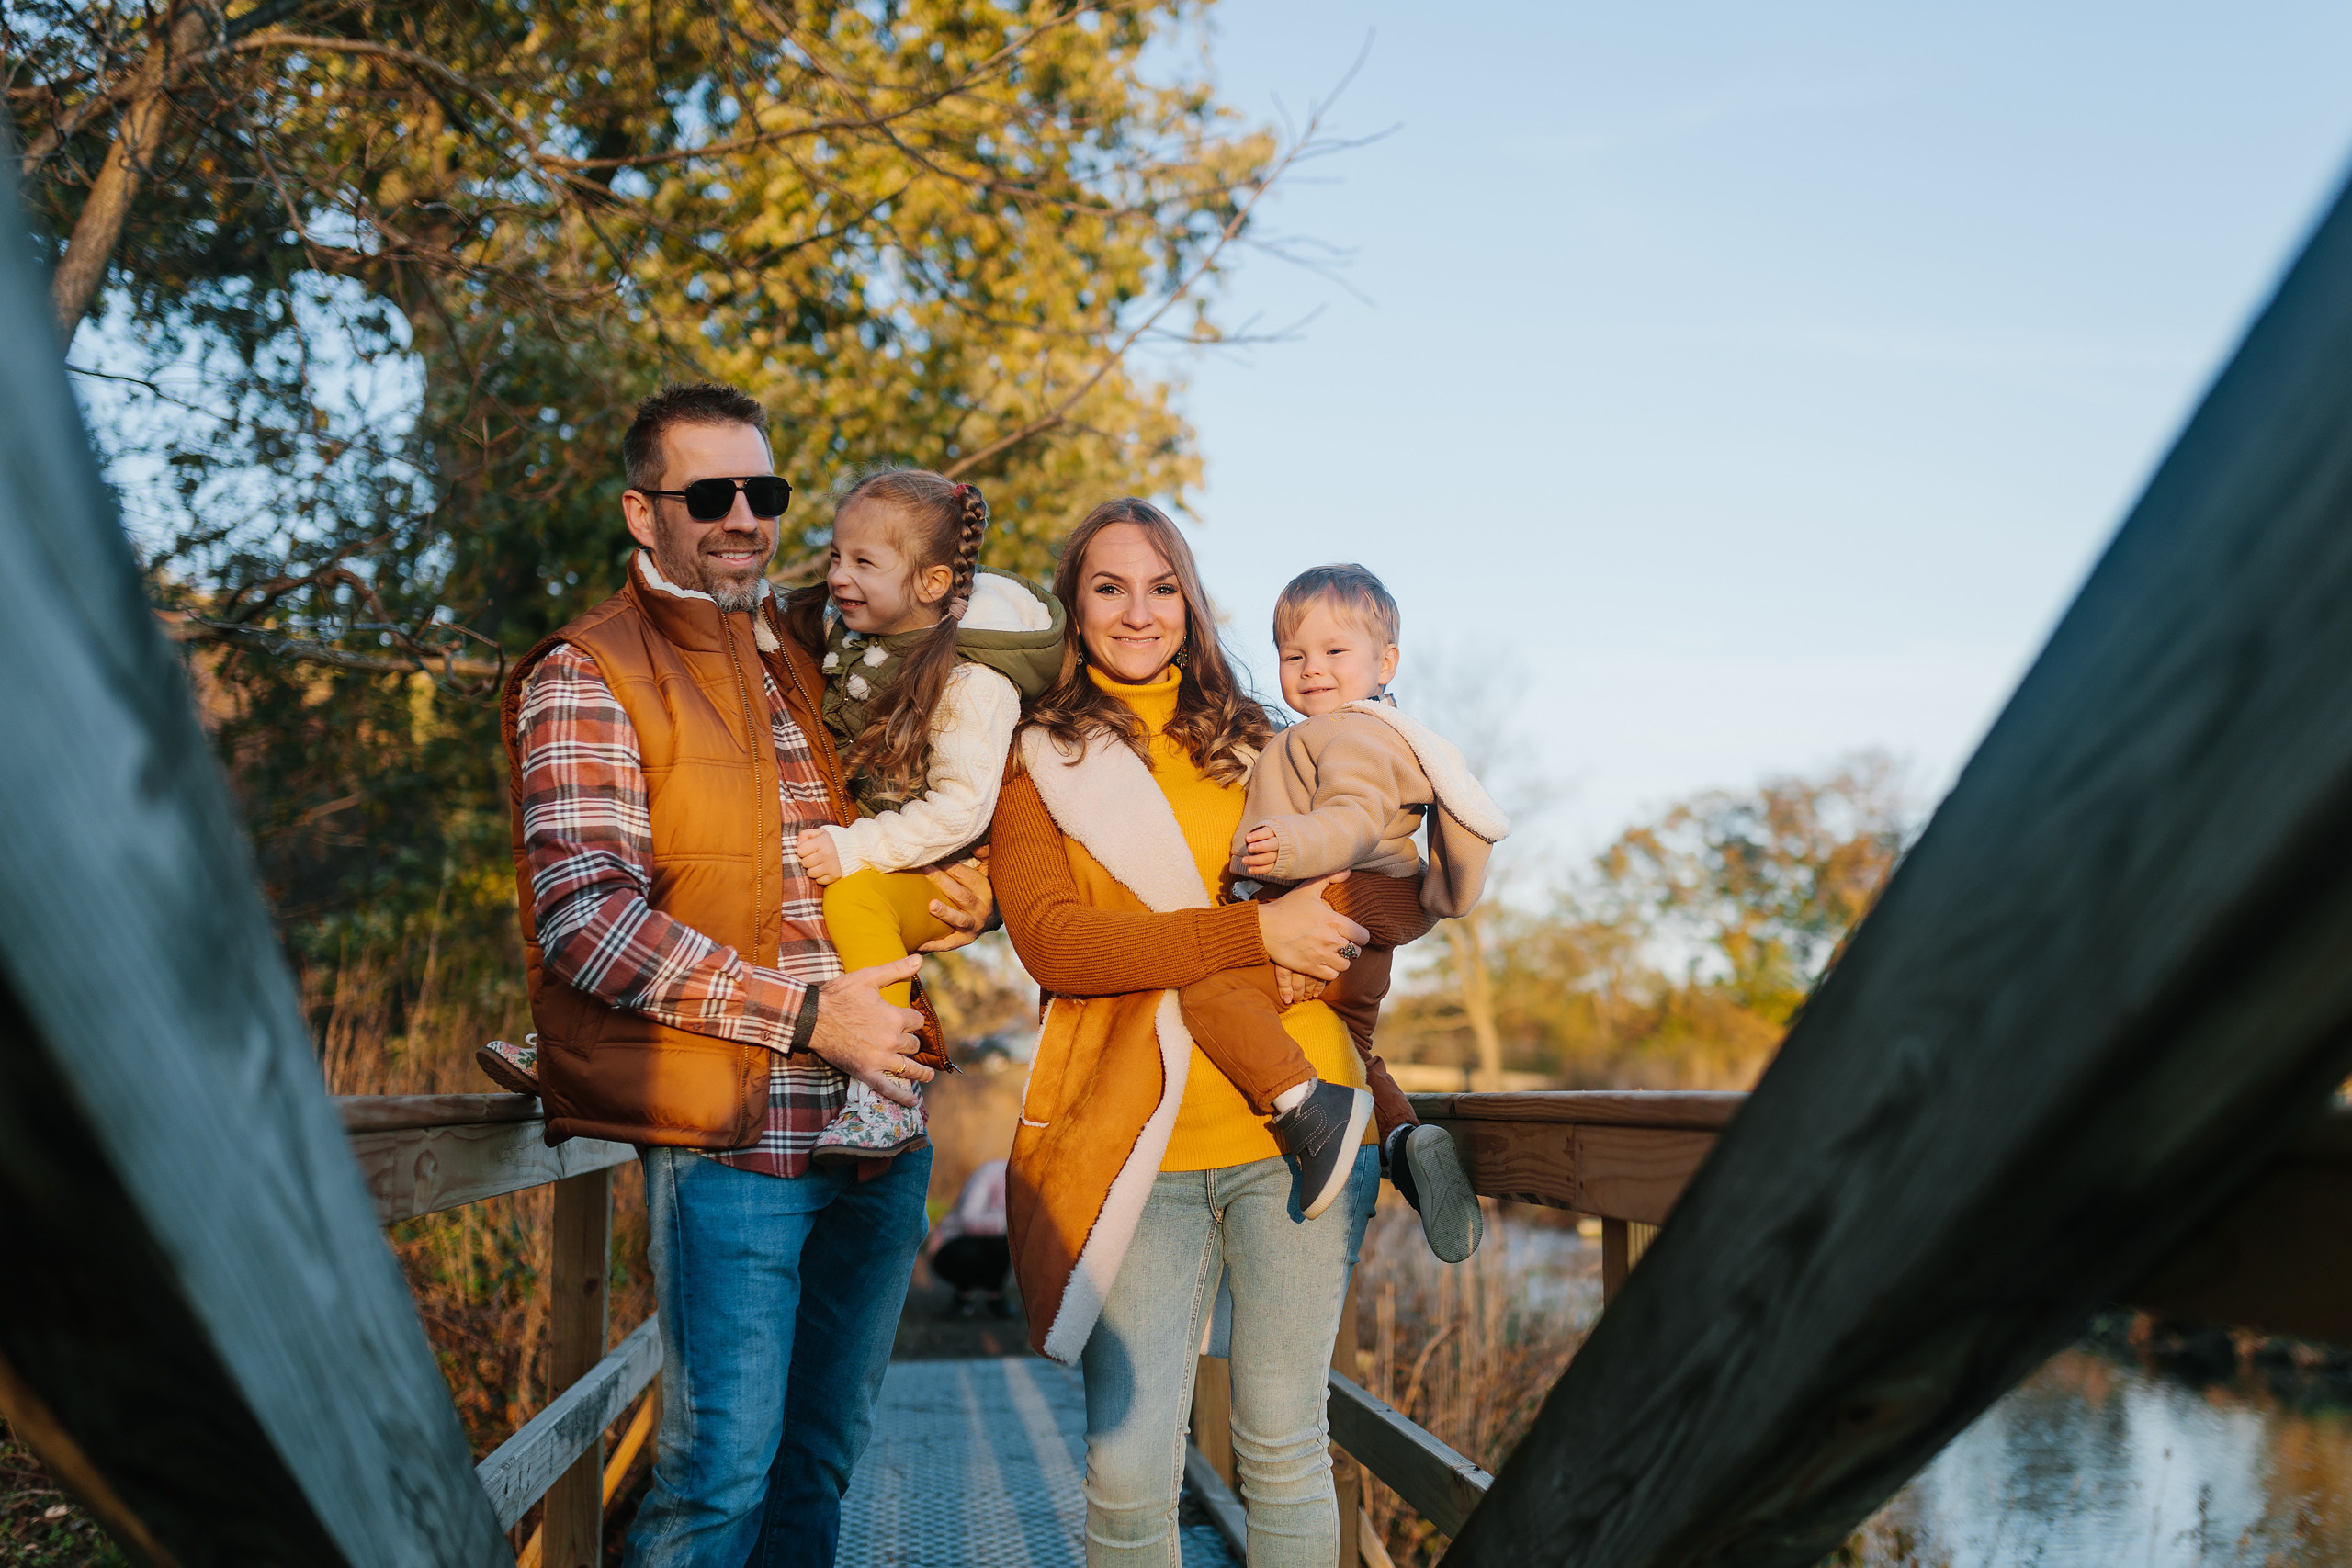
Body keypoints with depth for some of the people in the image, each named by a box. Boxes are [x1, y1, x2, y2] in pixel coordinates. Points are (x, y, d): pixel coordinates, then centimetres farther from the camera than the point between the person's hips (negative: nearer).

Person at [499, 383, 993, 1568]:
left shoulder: (817, 664, 16)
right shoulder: (587, 678, -4)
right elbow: (585, 916, -16)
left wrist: (963, 897, 4)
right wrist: (805, 1015, -17)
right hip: (731, 1136, -6)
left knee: (819, 1462, 14)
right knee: (721, 1472, -5)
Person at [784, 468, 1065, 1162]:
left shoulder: (972, 681, -19)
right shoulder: (847, 636, 4)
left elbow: (962, 810, -25)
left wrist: (855, 850, -27)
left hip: (943, 881, -8)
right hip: (855, 856, 8)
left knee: (853, 898, -33)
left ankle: (887, 1102, -31)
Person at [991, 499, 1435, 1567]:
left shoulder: (1258, 748, 16)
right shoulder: (1038, 765, 8)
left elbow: (1412, 901, 11)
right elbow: (1052, 942, -9)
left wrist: (1323, 895, -11)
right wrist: (1256, 931, -16)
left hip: (1296, 1128, 2)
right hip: (1137, 1146, -2)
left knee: (1283, 1444, 6)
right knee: (1126, 1469, -3)